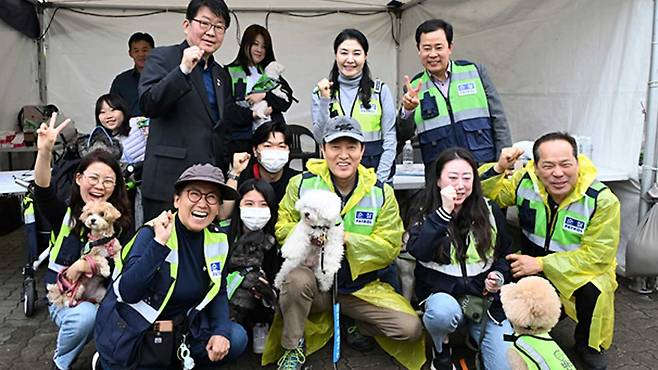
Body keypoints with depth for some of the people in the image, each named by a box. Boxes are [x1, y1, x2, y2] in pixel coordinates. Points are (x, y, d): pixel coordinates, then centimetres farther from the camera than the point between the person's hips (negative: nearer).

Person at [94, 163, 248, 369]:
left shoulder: (218, 239, -4)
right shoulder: (152, 233, -18)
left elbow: (219, 292, 6)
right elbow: (127, 292, -28)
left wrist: (221, 332, -9)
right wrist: (159, 243, -34)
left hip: (181, 328, 5)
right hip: (130, 333, -4)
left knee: (236, 338, -10)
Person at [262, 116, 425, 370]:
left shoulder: (381, 192, -2)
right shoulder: (302, 184, -4)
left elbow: (390, 247, -6)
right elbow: (283, 229, -1)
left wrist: (347, 239, -22)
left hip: (360, 287, 1)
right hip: (314, 283, -1)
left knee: (411, 328, -15)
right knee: (297, 279, -36)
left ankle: (361, 329, 18)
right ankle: (293, 348, -6)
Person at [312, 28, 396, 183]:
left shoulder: (380, 90, 0)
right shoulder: (321, 91, 3)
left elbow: (390, 138, -2)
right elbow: (320, 138, -4)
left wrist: (380, 179, -9)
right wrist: (324, 100, -13)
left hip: (374, 168, 0)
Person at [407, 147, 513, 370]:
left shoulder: (490, 212, 4)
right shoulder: (426, 212, -1)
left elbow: (504, 255, 15)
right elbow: (418, 251, -20)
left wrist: (499, 275, -6)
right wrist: (444, 212, -24)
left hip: (484, 296, 2)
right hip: (442, 292, -1)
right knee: (444, 312, -37)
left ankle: (477, 336, 19)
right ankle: (441, 348, -2)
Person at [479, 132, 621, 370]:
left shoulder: (601, 200, -20)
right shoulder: (525, 180, -12)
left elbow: (596, 256, -20)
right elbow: (488, 195, 0)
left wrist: (541, 264, -26)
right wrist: (499, 168, -21)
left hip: (582, 268, -2)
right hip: (533, 259, 2)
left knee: (594, 290, -33)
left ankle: (589, 345, 1)